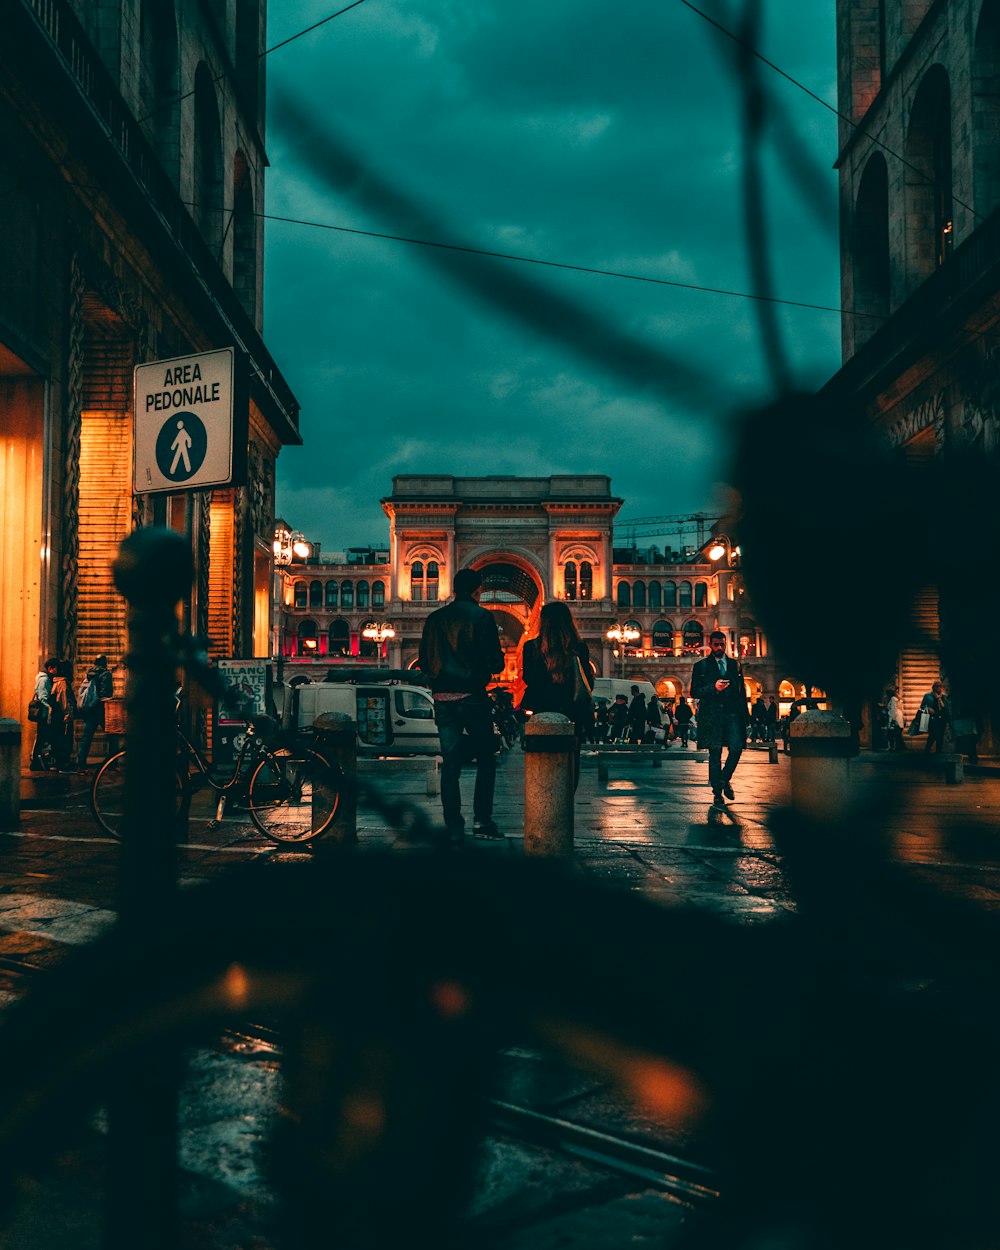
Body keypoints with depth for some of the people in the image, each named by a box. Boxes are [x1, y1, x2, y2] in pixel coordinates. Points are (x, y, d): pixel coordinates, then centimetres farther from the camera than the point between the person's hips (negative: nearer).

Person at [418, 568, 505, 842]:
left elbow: (424, 663, 12)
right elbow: (496, 662, -9)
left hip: (441, 697, 4)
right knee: (485, 758, 8)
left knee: (449, 763, 6)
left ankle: (454, 828, 5)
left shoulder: (434, 619, 9)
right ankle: (481, 820, 2)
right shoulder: (481, 616, -5)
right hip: (471, 696, -4)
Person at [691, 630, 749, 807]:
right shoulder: (701, 666, 7)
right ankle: (717, 792, 8)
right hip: (712, 715, -2)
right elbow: (694, 692, 1)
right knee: (715, 753, 0)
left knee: (736, 748, -9)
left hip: (733, 714, 2)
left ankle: (725, 779, 16)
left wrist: (744, 714, 8)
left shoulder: (735, 664, 16)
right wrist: (714, 687, -14)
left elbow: (742, 690, 15)